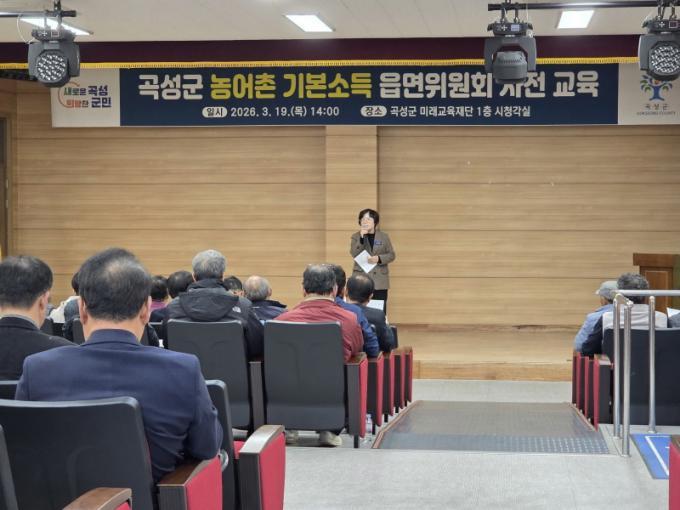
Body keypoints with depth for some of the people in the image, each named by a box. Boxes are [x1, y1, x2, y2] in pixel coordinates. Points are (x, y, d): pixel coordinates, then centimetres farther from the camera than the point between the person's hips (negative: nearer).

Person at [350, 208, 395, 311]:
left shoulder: (384, 237, 6)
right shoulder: (356, 236, 5)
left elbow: (392, 255, 4)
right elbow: (354, 254, -9)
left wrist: (379, 258, -13)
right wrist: (362, 238, -18)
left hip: (380, 281, 0)